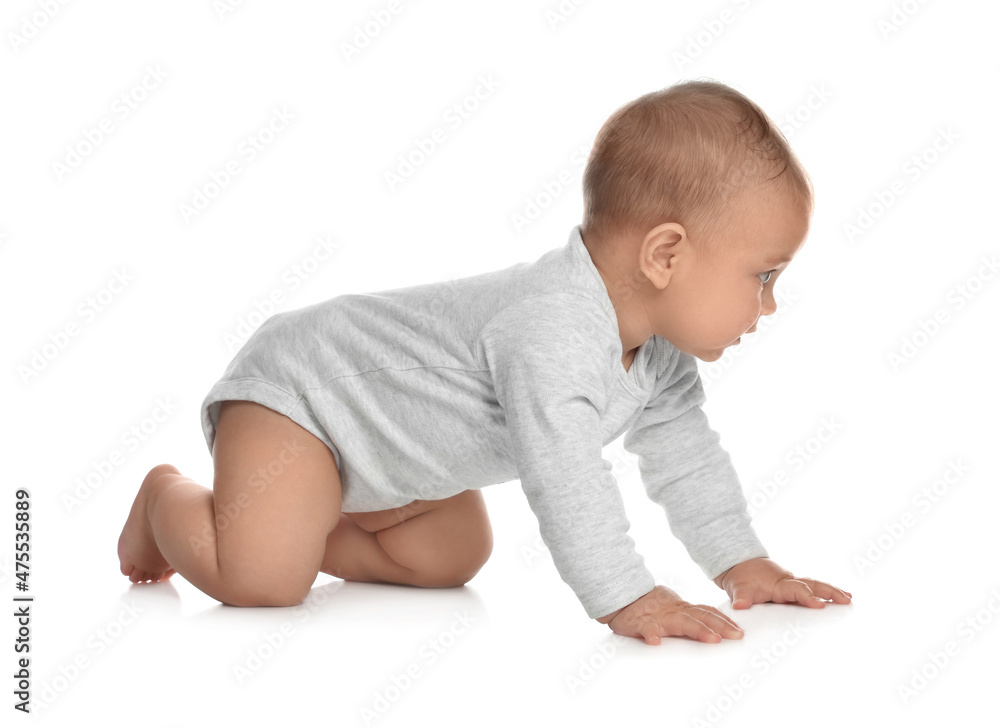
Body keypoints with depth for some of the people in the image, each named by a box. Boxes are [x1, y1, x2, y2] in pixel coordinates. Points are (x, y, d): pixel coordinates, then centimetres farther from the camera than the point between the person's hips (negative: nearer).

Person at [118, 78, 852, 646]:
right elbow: (566, 476, -43)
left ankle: (306, 526, 24)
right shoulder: (549, 333, -38)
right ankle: (168, 499, 9)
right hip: (299, 386, -9)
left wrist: (741, 562, -3)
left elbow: (685, 451, 4)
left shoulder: (660, 353, -6)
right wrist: (626, 599, -42)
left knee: (454, 558, 14)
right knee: (262, 580, -20)